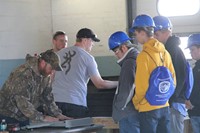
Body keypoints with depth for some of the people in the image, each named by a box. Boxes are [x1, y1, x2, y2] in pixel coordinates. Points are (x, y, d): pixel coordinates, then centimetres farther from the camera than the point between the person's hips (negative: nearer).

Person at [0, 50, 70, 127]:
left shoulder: (45, 77, 2)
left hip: (24, 118, 8)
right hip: (8, 117, -7)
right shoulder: (24, 74, -26)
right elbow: (23, 102, -31)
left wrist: (58, 115, -7)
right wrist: (42, 118, -32)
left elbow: (47, 98, 7)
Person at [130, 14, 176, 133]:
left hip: (148, 108, -7)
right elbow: (172, 80, 10)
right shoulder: (165, 52, 4)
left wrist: (136, 101, 1)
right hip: (164, 106, 7)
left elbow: (142, 85, -16)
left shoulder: (144, 55, -16)